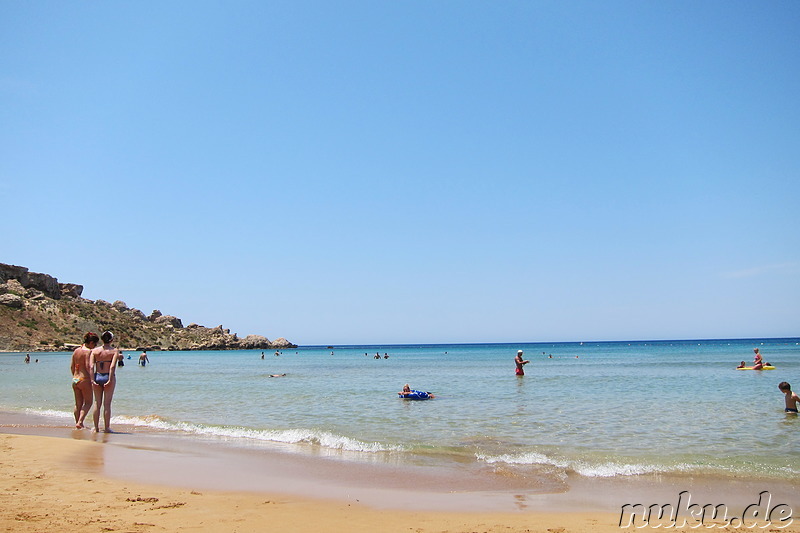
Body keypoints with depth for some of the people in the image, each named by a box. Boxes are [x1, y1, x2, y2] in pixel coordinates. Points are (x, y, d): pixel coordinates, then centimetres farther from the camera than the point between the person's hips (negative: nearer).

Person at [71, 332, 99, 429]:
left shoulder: (76, 350, 10)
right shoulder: (88, 351, -13)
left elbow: (72, 367, 15)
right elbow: (88, 366, -20)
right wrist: (92, 378, -13)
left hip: (75, 379, 7)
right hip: (84, 379, -7)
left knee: (78, 404, 15)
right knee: (88, 402, 5)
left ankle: (78, 424, 20)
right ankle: (80, 421, -8)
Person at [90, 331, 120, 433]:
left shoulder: (95, 351, 5)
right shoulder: (115, 351, -3)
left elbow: (91, 366, -5)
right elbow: (112, 366, -15)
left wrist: (92, 380, -6)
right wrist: (110, 380, -15)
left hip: (97, 377, 3)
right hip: (108, 377, -3)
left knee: (97, 403, 10)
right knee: (107, 404, 2)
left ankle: (96, 427, 15)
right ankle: (107, 427, 5)